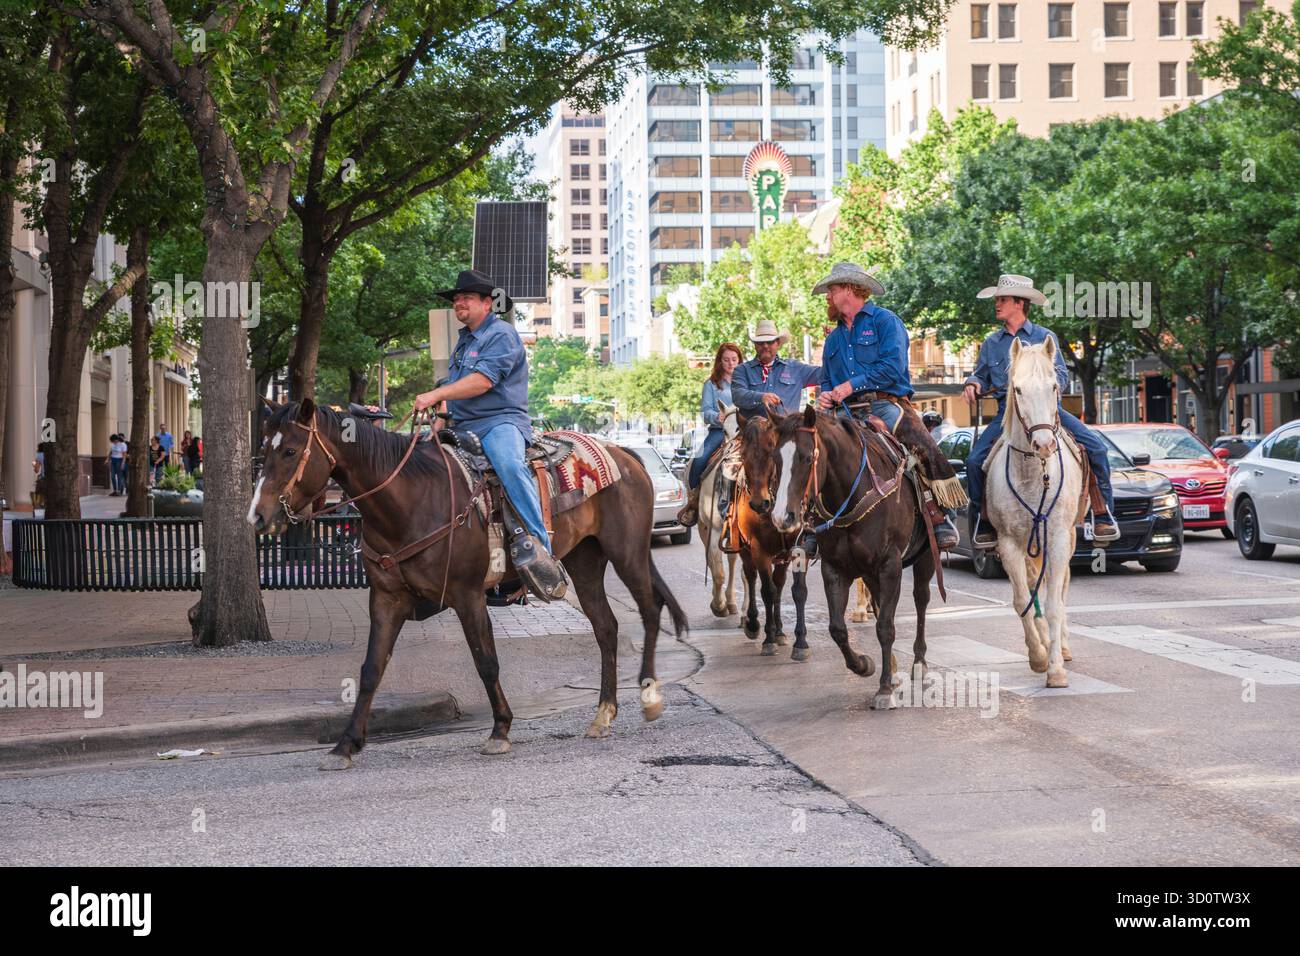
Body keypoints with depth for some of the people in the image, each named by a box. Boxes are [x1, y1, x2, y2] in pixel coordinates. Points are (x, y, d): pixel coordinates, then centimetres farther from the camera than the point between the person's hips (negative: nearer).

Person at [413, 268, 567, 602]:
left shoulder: (501, 334, -6)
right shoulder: (464, 339, 24)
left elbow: (482, 381, -19)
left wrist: (435, 395, -20)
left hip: (501, 421, -10)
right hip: (463, 428, 10)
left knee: (508, 464, -40)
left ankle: (538, 546, -47)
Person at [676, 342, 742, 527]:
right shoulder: (712, 384, 15)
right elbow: (705, 411, 5)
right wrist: (717, 417, -17)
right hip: (719, 430, 0)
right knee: (699, 461, -25)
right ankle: (693, 501, -11)